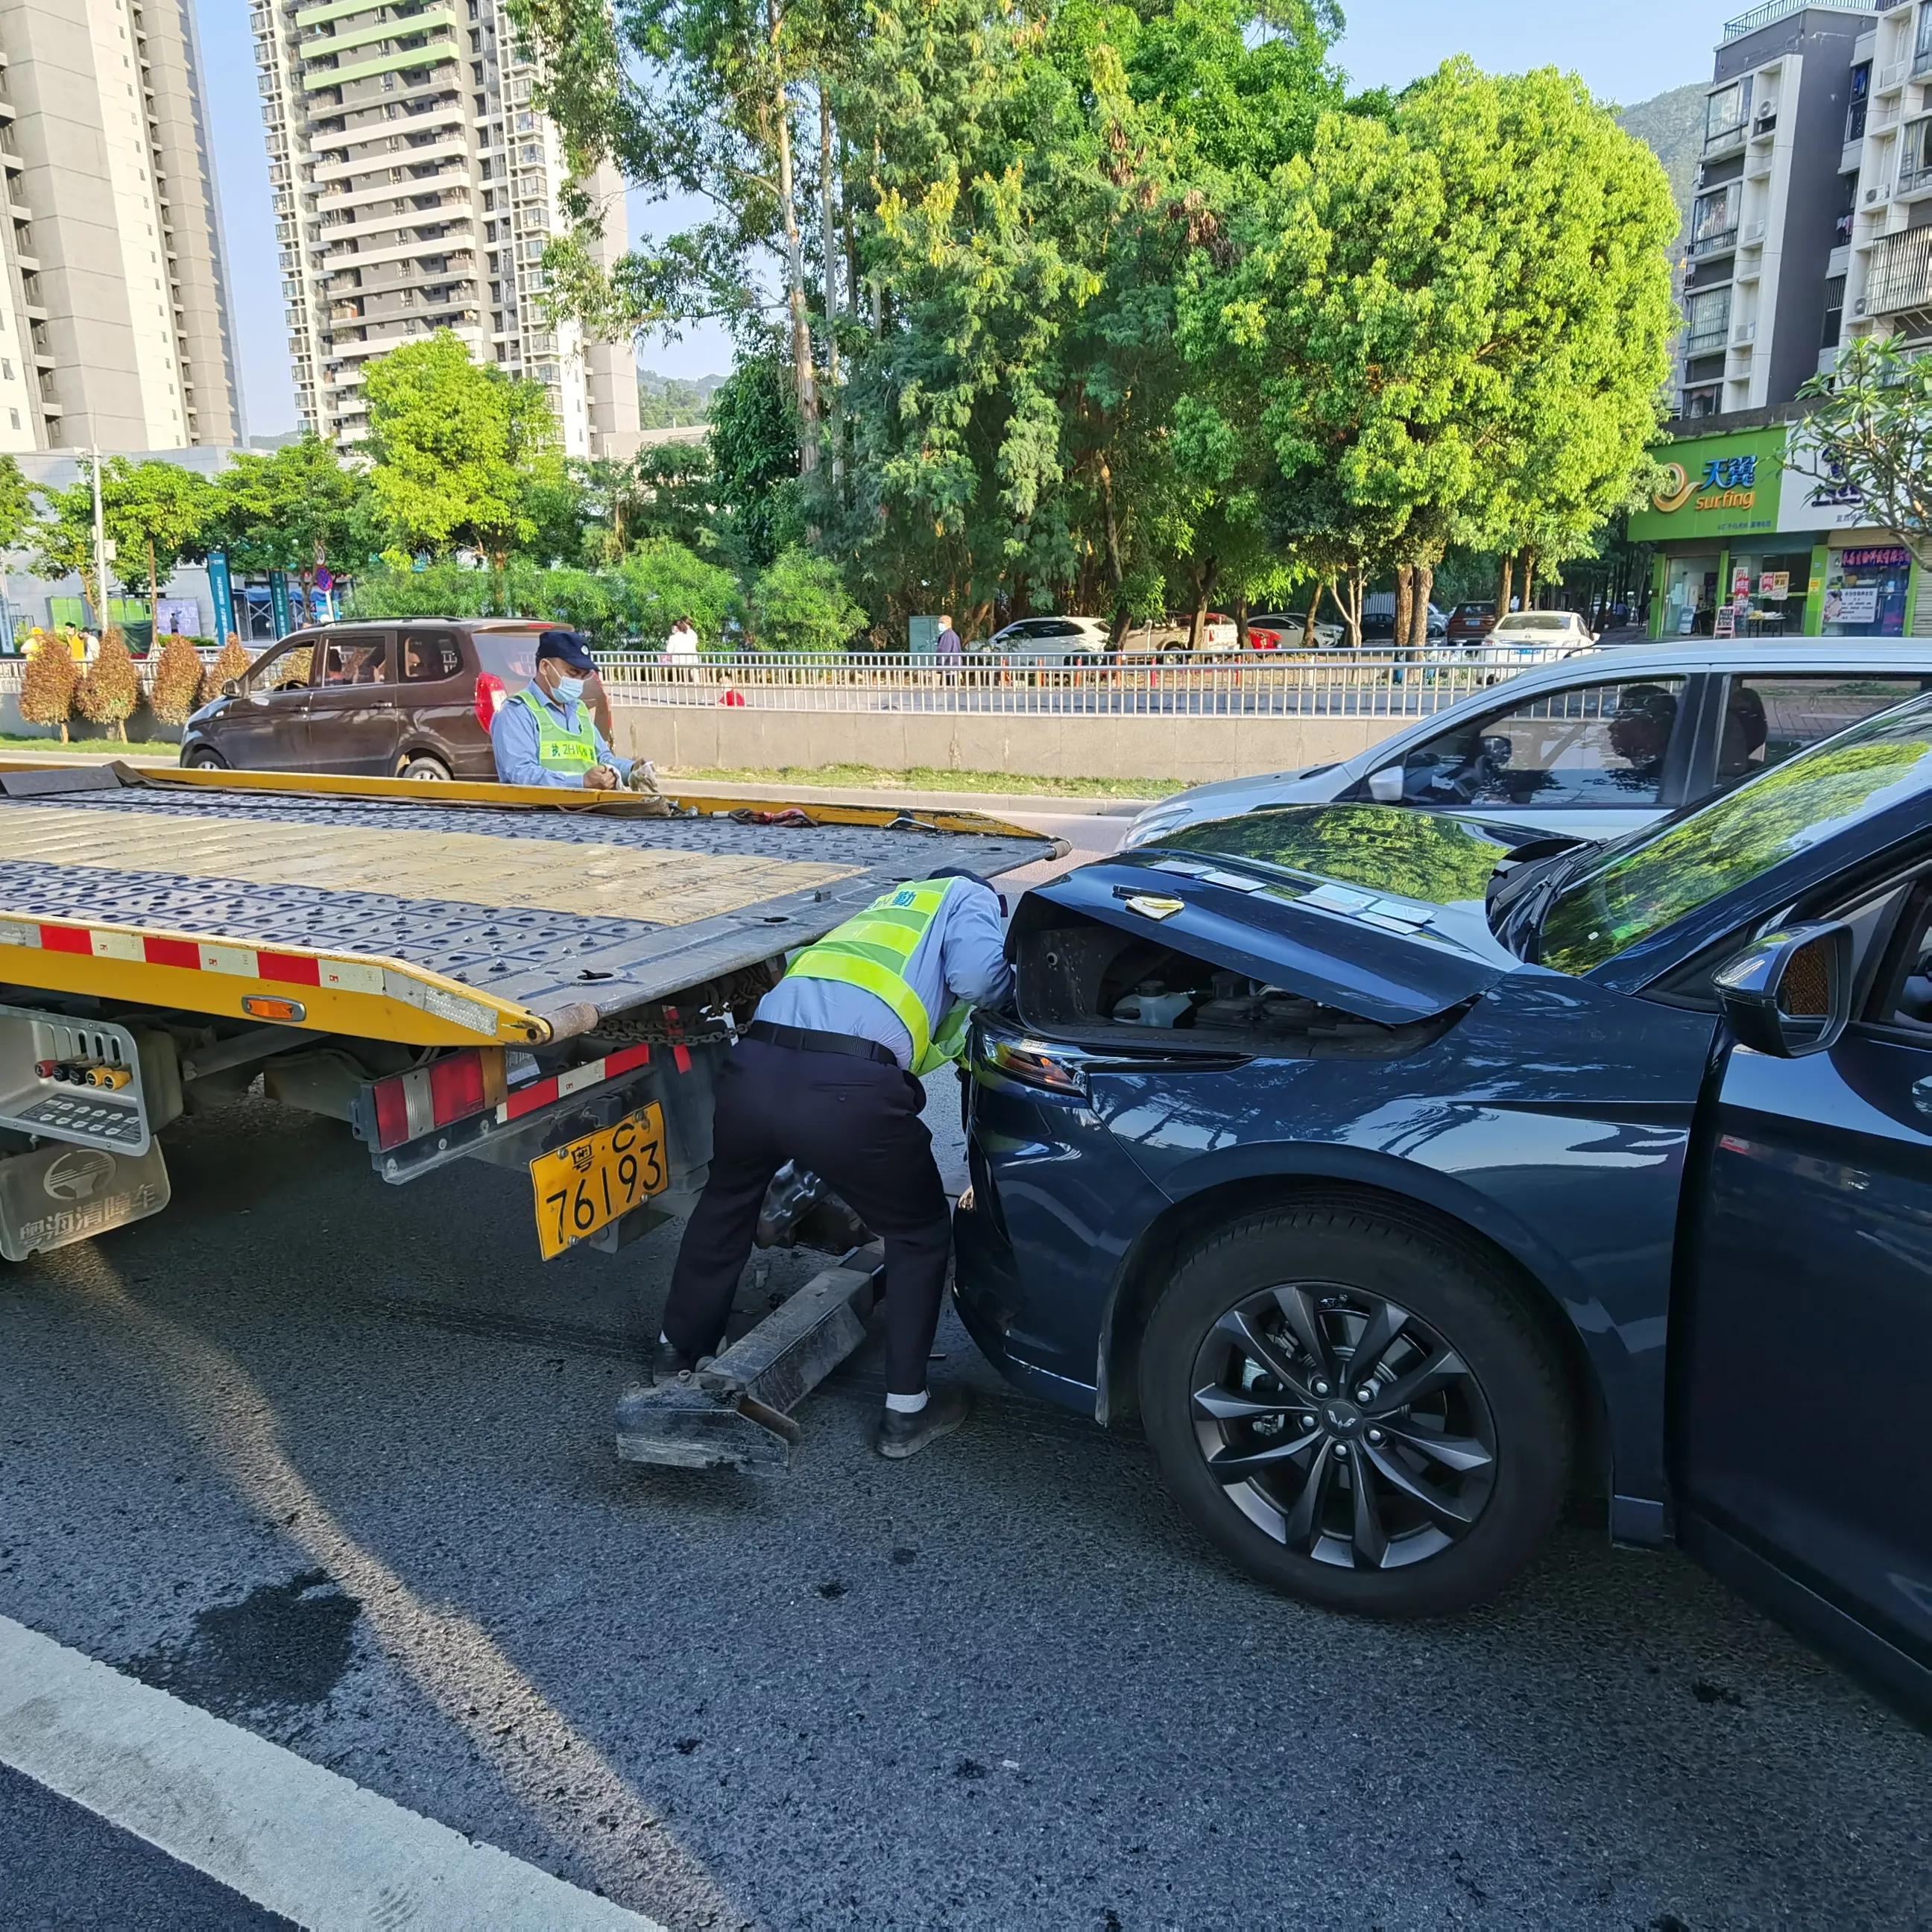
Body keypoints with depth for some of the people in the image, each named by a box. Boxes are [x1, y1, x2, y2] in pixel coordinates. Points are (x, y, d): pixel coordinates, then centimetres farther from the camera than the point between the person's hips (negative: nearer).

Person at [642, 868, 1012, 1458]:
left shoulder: (889, 906, 38)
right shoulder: (969, 895, 21)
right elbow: (976, 977, 1)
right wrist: (1009, 979, 20)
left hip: (753, 1068, 6)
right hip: (847, 1090, -6)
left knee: (725, 1202, 34)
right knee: (920, 1236, 20)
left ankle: (679, 1350, 51)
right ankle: (906, 1411, 26)